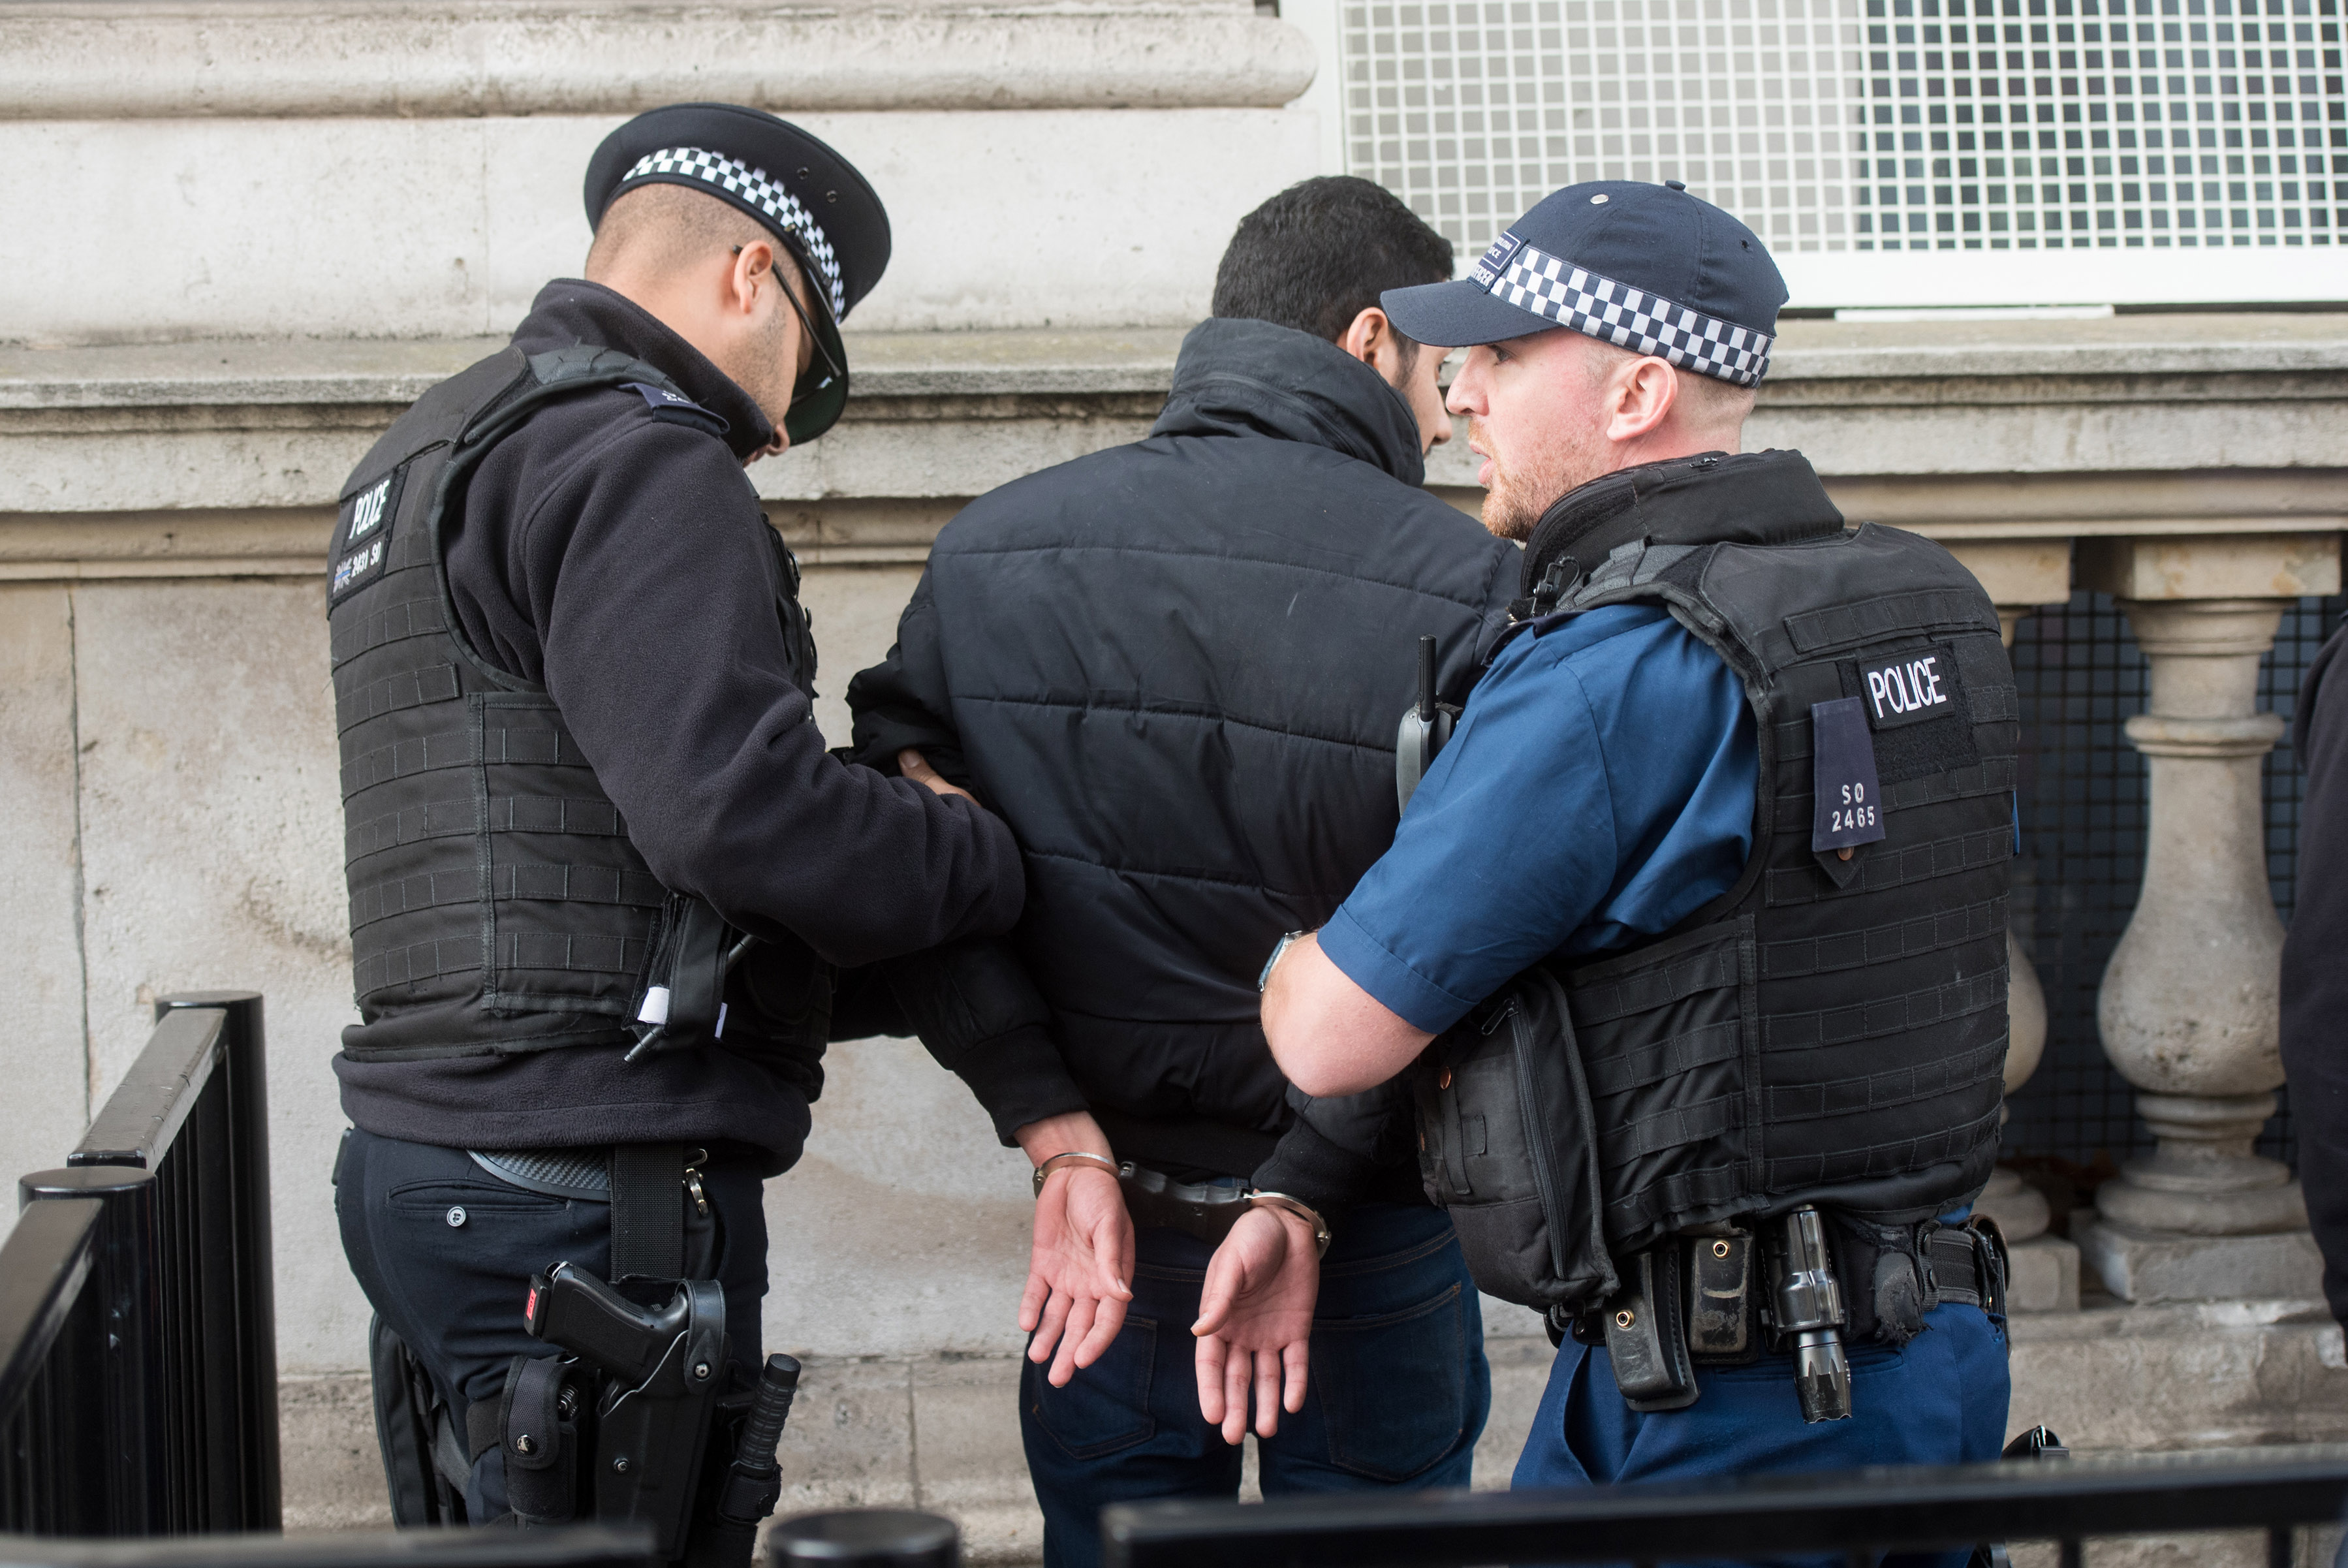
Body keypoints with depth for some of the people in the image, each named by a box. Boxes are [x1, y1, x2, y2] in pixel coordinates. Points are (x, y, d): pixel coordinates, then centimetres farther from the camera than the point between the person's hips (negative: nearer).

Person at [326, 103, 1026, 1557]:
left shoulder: (431, 452, 22)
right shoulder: (636, 462, -11)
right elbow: (737, 809, -22)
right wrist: (997, 860, -7)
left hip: (427, 1152, 10)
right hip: (587, 1190, -10)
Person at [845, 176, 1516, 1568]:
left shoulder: (988, 553, -1)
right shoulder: (1470, 591, -12)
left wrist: (1061, 1140, -10)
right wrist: (1300, 1197, -16)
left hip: (1106, 1232, 3)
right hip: (1369, 1241, -3)